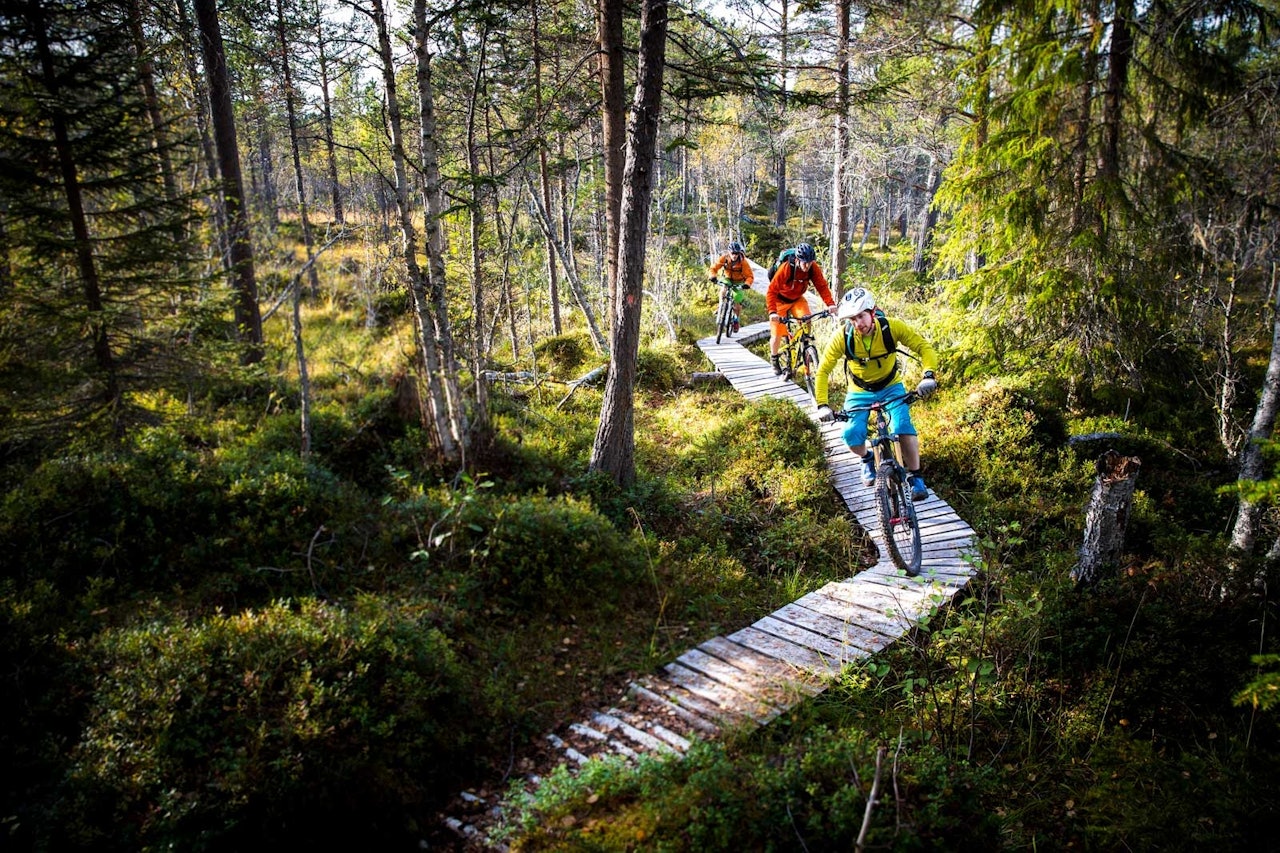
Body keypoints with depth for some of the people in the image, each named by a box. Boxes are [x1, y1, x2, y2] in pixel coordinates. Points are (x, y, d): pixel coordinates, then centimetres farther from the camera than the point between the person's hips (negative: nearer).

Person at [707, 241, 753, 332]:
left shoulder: (743, 261, -27)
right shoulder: (724, 258, -23)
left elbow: (750, 276, -27)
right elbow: (714, 268, -19)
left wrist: (747, 284, -47)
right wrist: (713, 276, -40)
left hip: (738, 282, -1)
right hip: (727, 279, 1)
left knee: (737, 303, -5)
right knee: (723, 291, -32)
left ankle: (737, 319, 22)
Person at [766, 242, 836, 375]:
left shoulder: (813, 268, -21)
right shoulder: (786, 268, -32)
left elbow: (822, 286, -19)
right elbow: (771, 291, -34)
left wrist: (830, 303, -35)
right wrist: (772, 312, -46)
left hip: (797, 299, 3)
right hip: (780, 300, -3)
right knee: (777, 333, -5)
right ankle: (774, 359, 21)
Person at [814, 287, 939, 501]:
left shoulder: (891, 327, -24)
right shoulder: (843, 337, -24)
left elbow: (924, 347, -21)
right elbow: (823, 371, -18)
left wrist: (928, 375, -39)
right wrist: (822, 405, -29)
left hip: (891, 387, 0)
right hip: (860, 391, 0)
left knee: (903, 427, -23)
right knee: (852, 435, -20)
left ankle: (915, 477, -3)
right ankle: (867, 459, 16)